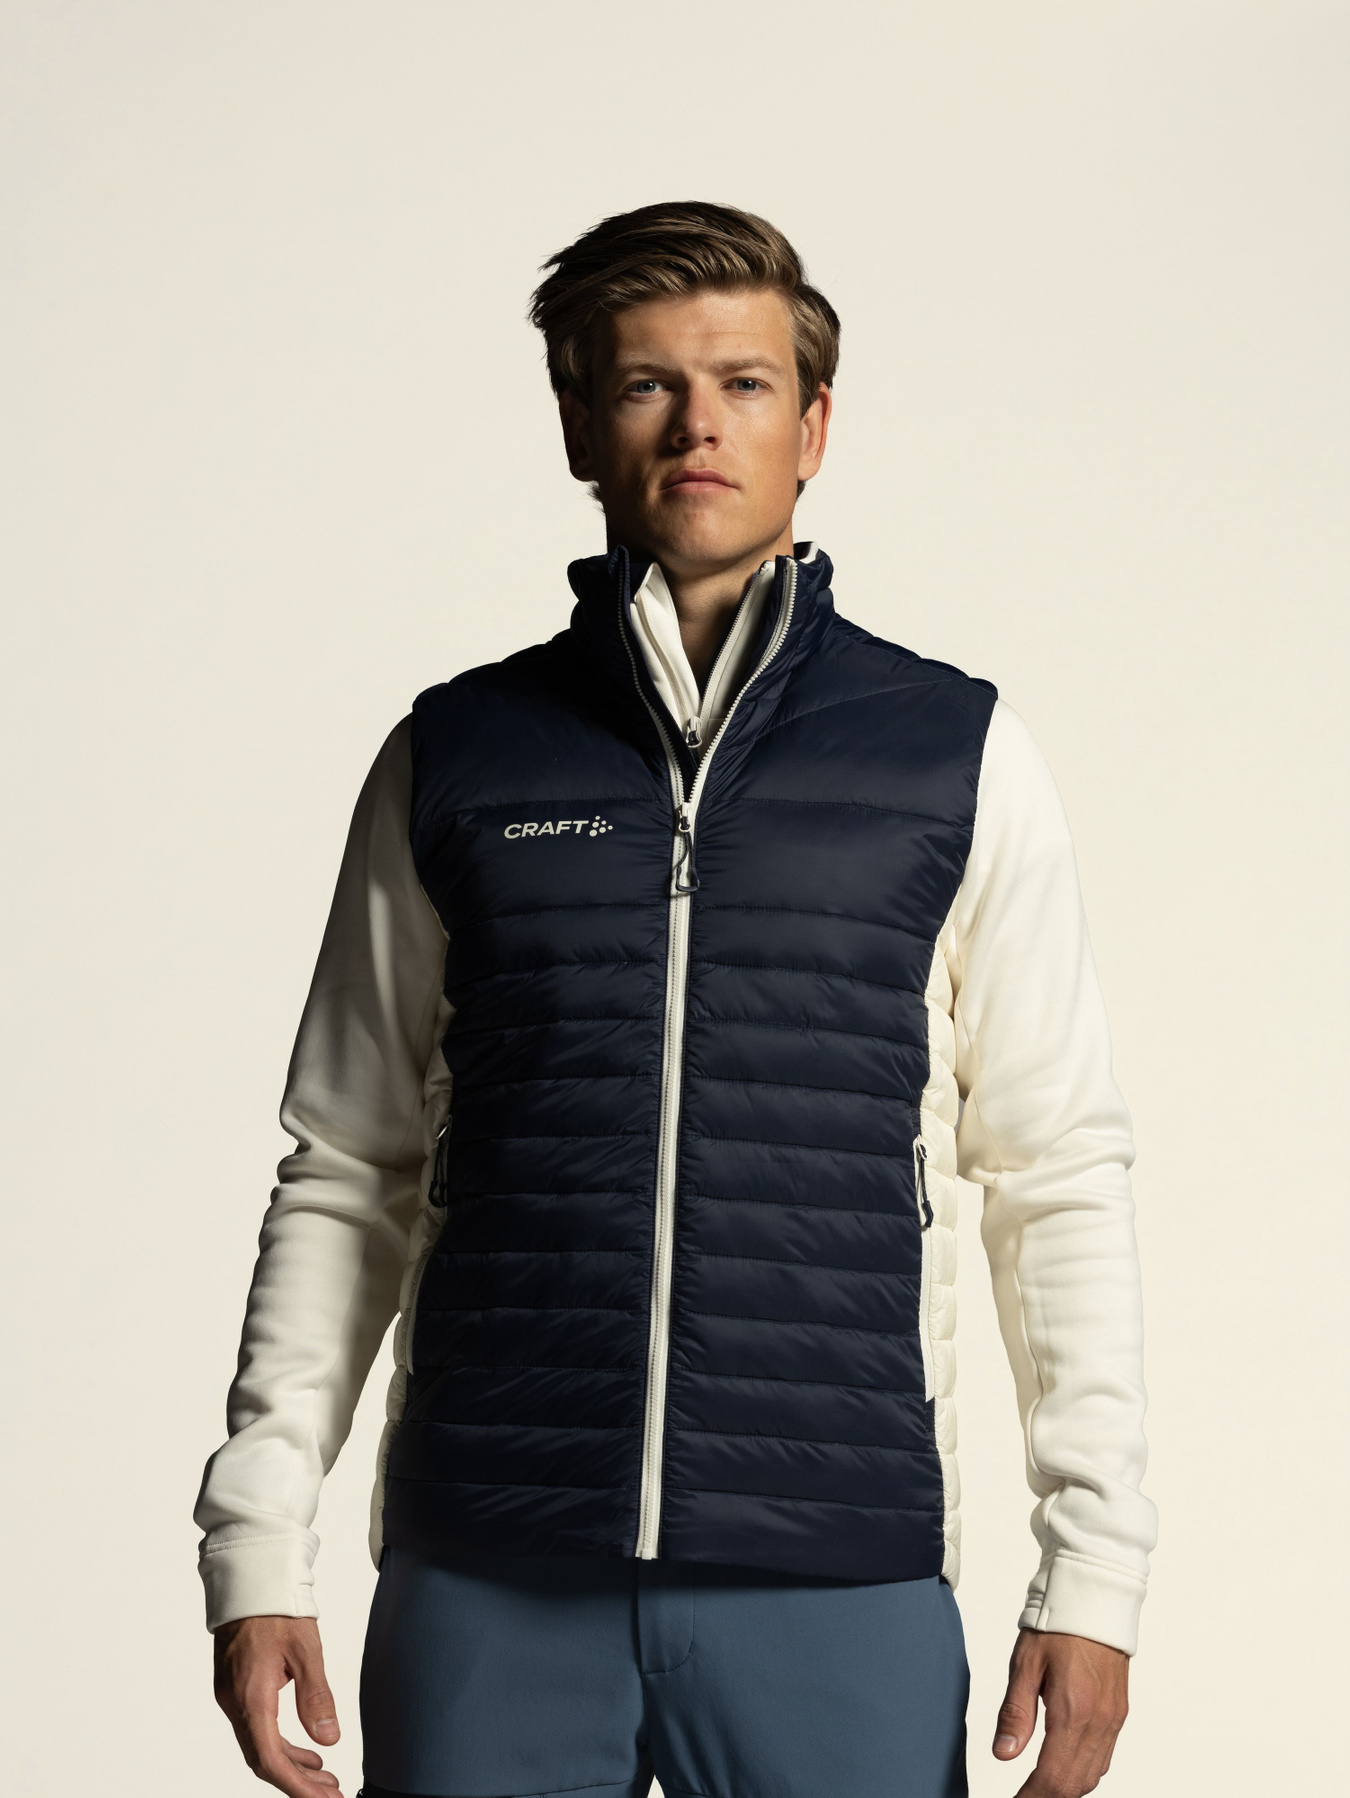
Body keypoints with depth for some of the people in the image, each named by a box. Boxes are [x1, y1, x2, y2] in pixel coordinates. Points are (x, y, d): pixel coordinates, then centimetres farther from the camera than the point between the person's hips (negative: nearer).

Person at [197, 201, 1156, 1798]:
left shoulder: (959, 760, 5)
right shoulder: (454, 759, 7)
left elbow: (1057, 1180, 6)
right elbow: (347, 1173, 10)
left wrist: (1092, 1565, 0)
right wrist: (258, 1542, 3)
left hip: (837, 1585, -1)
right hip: (487, 1584, 1)